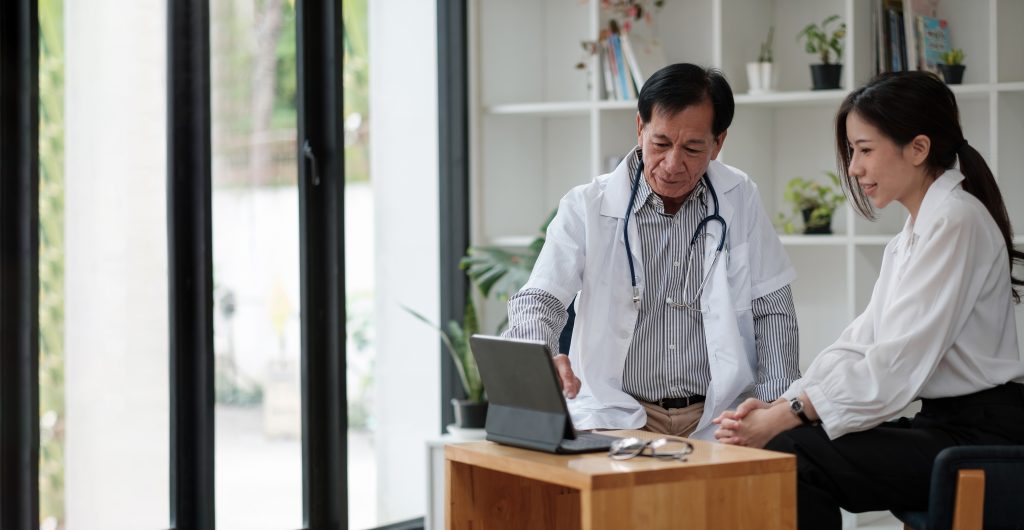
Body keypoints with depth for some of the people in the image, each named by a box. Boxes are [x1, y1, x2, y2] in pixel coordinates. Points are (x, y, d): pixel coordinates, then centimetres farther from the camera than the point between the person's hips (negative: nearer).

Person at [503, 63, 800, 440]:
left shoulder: (740, 201, 6)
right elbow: (537, 302, -6)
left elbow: (772, 311, 9)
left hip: (718, 415, 2)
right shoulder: (587, 207, 0)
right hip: (618, 414, -2)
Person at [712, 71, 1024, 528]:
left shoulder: (955, 221, -13)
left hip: (981, 435, -8)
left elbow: (897, 364, -20)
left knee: (790, 455, -20)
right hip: (946, 426, 8)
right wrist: (780, 405, -7)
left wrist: (786, 417, -18)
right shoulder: (909, 239, 18)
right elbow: (861, 345, 8)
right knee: (779, 450, -9)